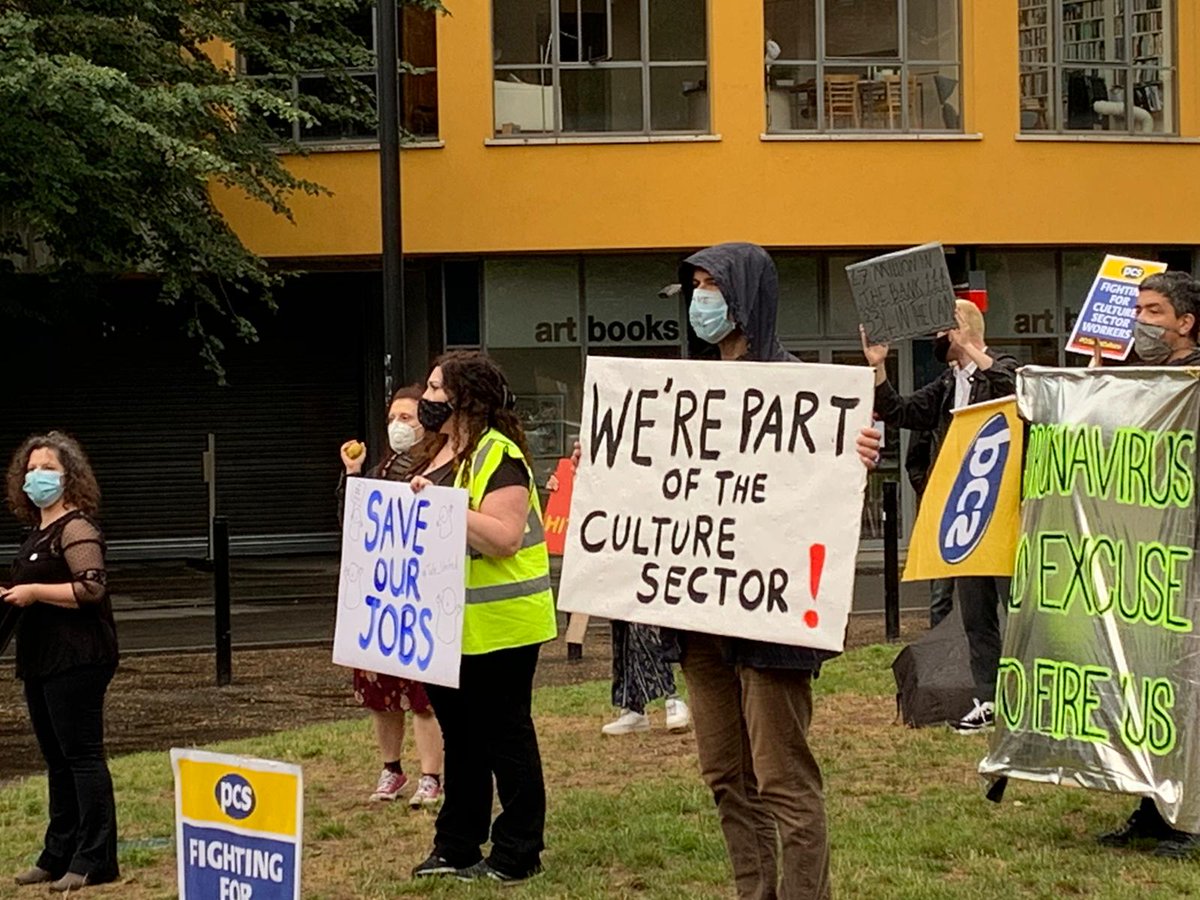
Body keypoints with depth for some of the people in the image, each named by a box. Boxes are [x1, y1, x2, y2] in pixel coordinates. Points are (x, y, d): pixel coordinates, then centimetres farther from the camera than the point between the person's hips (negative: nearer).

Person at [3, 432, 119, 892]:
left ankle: (95, 861, -6)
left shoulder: (76, 528, -12)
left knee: (82, 755, -8)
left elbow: (91, 587, -22)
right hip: (43, 660, 10)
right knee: (57, 759, 13)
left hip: (77, 660, -10)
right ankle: (59, 855, 20)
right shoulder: (39, 532, 18)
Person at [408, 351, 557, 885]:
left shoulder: (497, 457, -15)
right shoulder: (436, 455, 15)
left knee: (504, 738, -1)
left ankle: (517, 855, 7)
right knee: (460, 737, 15)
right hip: (446, 626, 9)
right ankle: (457, 847, 23)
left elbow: (503, 538, -26)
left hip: (495, 626, -9)